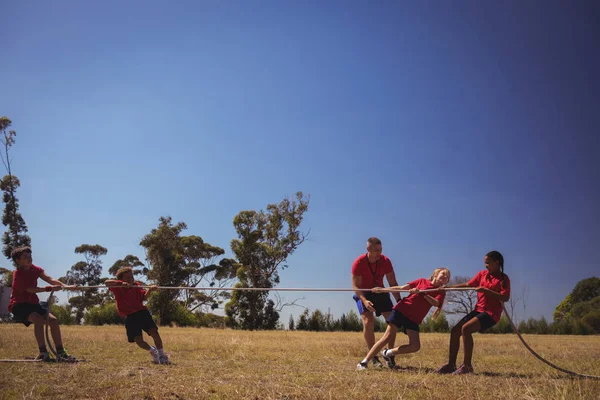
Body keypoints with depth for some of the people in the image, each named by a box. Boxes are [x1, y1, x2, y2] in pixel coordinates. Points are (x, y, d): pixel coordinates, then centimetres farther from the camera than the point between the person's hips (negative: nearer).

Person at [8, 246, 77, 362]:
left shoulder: (35, 269, 3)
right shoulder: (18, 274, -16)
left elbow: (49, 279, -12)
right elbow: (29, 289, -23)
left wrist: (64, 286, -28)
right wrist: (49, 289, -33)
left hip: (32, 303, 7)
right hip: (19, 305, -7)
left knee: (53, 320, -10)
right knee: (39, 319, -33)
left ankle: (60, 352, -7)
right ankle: (43, 352, -29)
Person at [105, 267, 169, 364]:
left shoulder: (136, 286, 5)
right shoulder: (117, 288, -2)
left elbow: (144, 297, -3)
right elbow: (107, 282, -20)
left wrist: (149, 290, -23)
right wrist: (121, 283, -32)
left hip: (142, 312, 1)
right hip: (130, 317, -1)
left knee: (154, 332, -14)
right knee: (138, 340, -8)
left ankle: (162, 355, 2)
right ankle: (152, 351, 23)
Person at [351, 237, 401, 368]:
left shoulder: (385, 261, -16)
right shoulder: (359, 263, -24)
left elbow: (393, 283, -9)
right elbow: (356, 286, -23)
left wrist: (399, 300, -19)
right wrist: (364, 301, -38)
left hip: (380, 292, 3)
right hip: (363, 294, -3)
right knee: (368, 322, -21)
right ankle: (373, 357, -12)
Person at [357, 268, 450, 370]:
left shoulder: (440, 292, 9)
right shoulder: (422, 281, 7)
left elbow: (436, 303, -12)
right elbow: (401, 288, 9)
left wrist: (421, 292, -22)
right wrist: (382, 290, 5)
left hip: (414, 319, 3)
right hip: (402, 309, -3)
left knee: (415, 346, -12)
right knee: (387, 337, -11)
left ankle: (388, 353, 10)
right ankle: (364, 362, -7)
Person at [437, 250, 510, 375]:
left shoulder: (503, 279, -7)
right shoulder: (482, 274, 11)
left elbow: (505, 298, -18)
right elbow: (468, 285, 13)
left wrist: (486, 290, -24)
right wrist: (448, 287, 6)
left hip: (491, 313, -7)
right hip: (478, 310, 8)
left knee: (465, 328, -28)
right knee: (455, 330, 0)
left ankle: (467, 366, -21)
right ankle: (451, 365, 9)